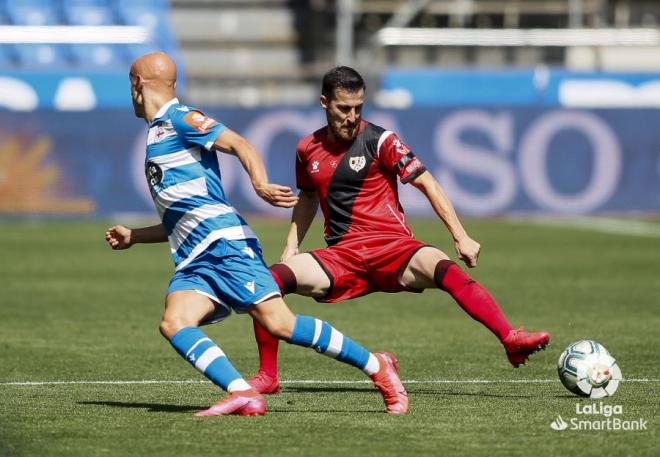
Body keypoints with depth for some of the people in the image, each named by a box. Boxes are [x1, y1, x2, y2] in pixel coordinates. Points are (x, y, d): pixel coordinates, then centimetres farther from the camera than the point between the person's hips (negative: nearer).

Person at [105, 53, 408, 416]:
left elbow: (239, 144, -12)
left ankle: (377, 367, -7)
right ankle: (243, 395, -32)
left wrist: (260, 185, -29)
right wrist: (133, 236, 41)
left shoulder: (178, 119, 2)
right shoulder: (159, 133, 30)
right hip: (194, 261, 9)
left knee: (279, 323, -18)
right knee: (173, 324, -18)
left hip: (224, 243, -9)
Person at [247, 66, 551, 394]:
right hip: (341, 257, 3)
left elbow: (426, 183, -3)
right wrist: (290, 249, 18)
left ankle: (511, 341, -40)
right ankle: (267, 377, -9)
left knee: (446, 270, -34)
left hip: (393, 248, -3)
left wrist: (460, 237, -9)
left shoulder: (380, 141, -3)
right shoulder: (308, 149, 10)